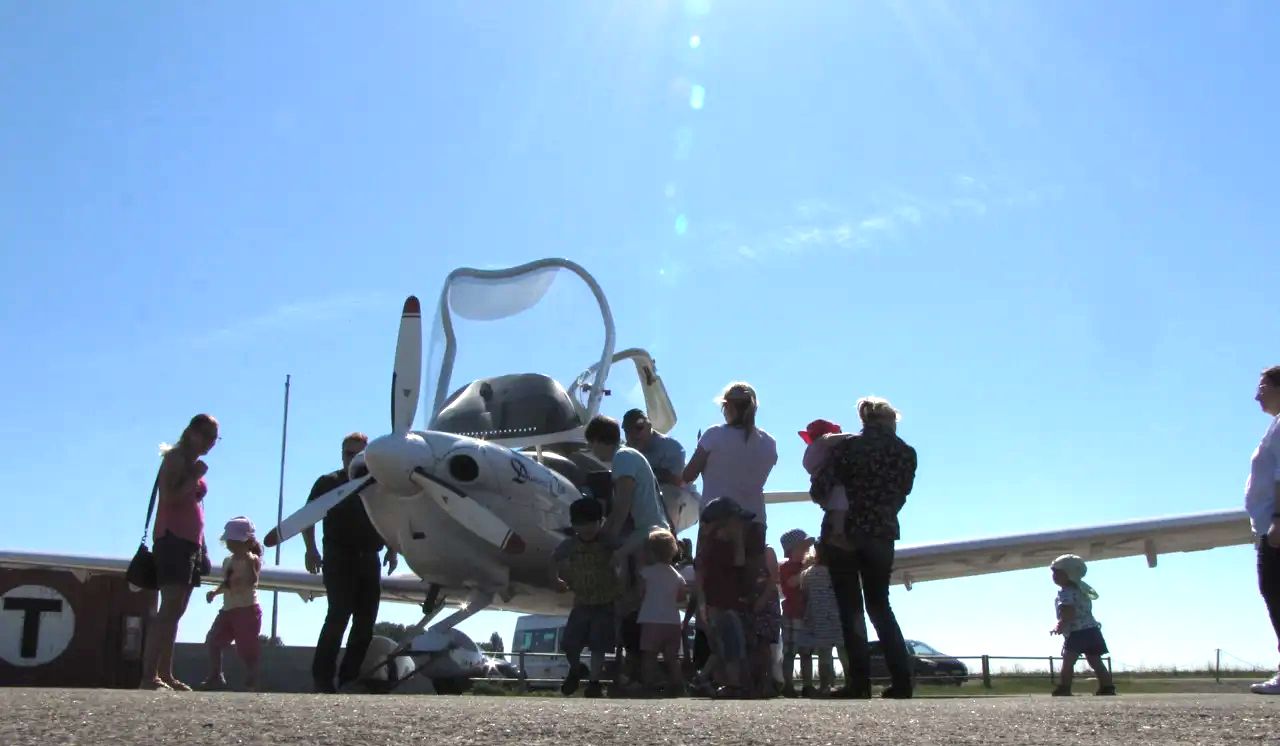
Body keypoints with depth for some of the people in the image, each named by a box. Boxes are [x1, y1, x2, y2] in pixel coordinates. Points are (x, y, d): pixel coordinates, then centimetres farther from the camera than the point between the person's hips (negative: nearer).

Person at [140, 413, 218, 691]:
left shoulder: (195, 464, 20)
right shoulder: (175, 458, -5)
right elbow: (169, 498, -19)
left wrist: (202, 546, 19)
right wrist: (194, 477, -15)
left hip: (191, 542, 9)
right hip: (172, 539, -9)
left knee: (175, 611, 7)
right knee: (170, 609, -16)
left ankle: (165, 674, 8)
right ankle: (149, 676, -19)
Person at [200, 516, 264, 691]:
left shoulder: (252, 560, -9)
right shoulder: (227, 561, 13)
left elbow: (252, 582, -23)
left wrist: (250, 562, -34)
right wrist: (215, 591, 4)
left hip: (247, 610, -8)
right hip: (228, 610, 8)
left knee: (247, 650, -5)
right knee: (213, 641, 4)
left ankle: (251, 684, 1)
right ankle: (216, 677, 14)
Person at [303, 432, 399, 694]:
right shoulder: (329, 482, 5)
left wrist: (392, 550, 8)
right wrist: (311, 549, -11)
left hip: (369, 559, 4)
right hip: (339, 557, -4)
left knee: (366, 619, 2)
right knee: (339, 613, -15)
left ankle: (350, 677, 10)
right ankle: (322, 677, -9)